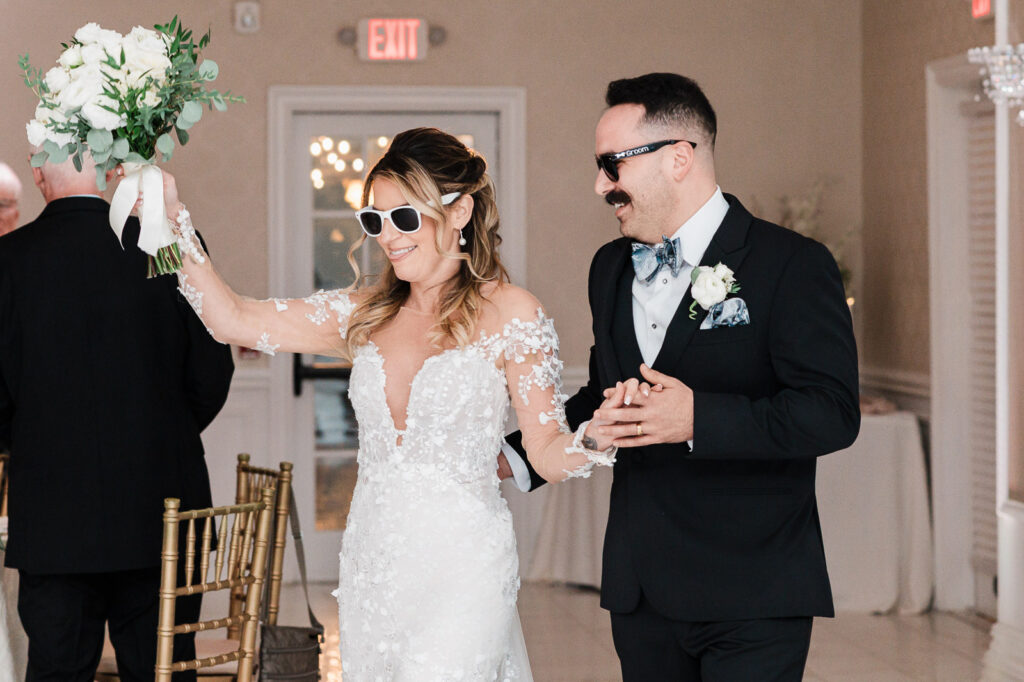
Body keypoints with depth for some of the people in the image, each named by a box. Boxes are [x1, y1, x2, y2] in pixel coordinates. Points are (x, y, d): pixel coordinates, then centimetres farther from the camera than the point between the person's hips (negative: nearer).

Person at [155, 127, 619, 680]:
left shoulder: (506, 312, -4)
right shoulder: (366, 315, 10)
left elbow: (548, 453, -6)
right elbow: (233, 320, 8)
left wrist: (595, 436, -27)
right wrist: (174, 222, 3)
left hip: (460, 571, -5)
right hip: (371, 567, 5)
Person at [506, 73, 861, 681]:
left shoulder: (793, 265, -9)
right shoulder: (610, 268, 13)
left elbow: (833, 412, -17)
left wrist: (699, 419, -26)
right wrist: (517, 456, 13)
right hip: (641, 591, 6)